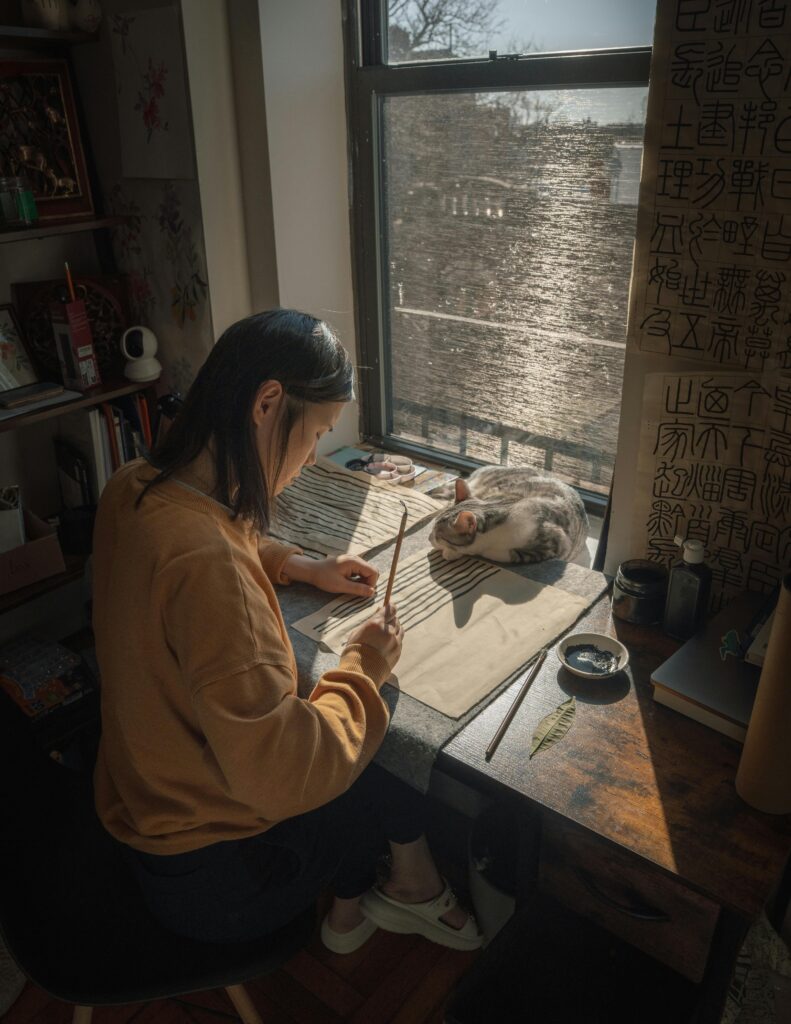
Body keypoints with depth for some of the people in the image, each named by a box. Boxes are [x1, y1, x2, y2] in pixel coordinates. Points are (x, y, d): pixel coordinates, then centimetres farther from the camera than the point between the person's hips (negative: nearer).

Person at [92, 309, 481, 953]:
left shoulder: (135, 489, -8)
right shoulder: (205, 562, -39)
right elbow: (286, 777, -35)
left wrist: (300, 567, 6)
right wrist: (364, 669, -18)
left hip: (143, 799, 8)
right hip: (213, 878, -7)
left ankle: (349, 912, 35)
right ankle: (413, 891, 40)